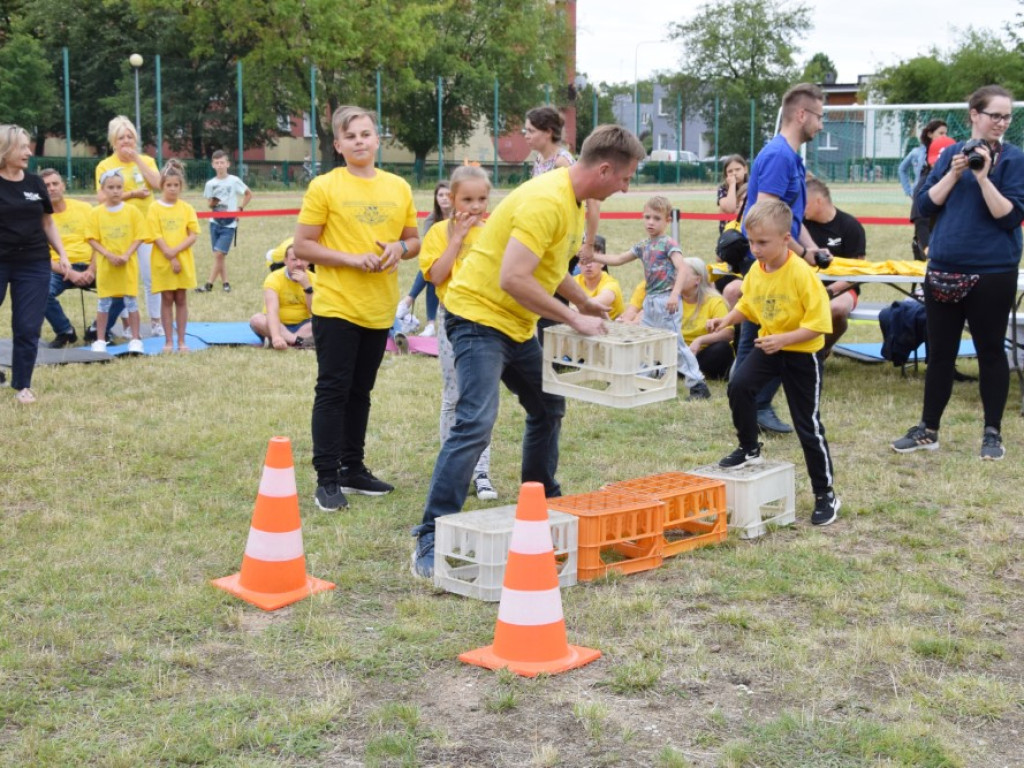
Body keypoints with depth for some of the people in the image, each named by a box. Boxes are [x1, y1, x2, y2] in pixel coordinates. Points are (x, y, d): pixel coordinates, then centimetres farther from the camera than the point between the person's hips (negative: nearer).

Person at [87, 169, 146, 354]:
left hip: (128, 264, -1)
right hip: (105, 263, 1)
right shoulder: (97, 213, -1)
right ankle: (100, 341, 14)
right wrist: (109, 255, -16)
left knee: (131, 300, 2)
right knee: (104, 302, 6)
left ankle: (135, 339, 9)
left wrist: (126, 255, -15)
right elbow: (92, 239, -3)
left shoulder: (132, 211, -2)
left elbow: (139, 237, -3)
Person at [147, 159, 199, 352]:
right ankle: (168, 341, 7)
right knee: (167, 299, 3)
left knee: (181, 299, 5)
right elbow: (156, 237, -7)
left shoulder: (187, 208, 4)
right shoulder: (155, 208, -1)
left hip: (184, 261, 2)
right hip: (163, 262, -2)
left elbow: (193, 235, -2)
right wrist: (171, 258, -14)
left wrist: (175, 251, -15)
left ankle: (181, 341, 10)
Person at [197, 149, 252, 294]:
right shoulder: (210, 184, 4)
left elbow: (249, 194, 6)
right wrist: (212, 203, -13)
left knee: (219, 254, -11)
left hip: (229, 223, -4)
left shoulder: (234, 181, -5)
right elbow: (209, 203, 10)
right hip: (215, 222, 4)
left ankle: (209, 284, -7)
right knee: (219, 255, 7)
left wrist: (240, 208, -2)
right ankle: (225, 283, 16)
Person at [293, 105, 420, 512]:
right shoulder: (324, 187, -6)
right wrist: (351, 259, -18)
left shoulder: (398, 187, 7)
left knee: (360, 391, 15)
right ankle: (327, 479, 3)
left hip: (379, 309, 5)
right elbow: (302, 246, -8)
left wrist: (400, 249, -7)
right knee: (333, 391, -2)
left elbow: (414, 241, 15)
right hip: (336, 307, -5)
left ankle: (353, 469, 26)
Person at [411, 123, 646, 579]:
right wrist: (574, 320, -23)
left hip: (517, 323, 10)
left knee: (548, 408, 18)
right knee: (475, 424, -19)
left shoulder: (573, 200, 9)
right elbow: (513, 279, -31)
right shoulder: (546, 202, -23)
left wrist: (583, 302, 16)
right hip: (479, 315, -10)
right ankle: (430, 541, -17)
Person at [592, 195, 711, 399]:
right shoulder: (643, 246, 13)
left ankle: (698, 384, -4)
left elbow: (681, 269, -19)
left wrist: (675, 294, -32)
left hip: (666, 301, -8)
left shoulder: (669, 244, -8)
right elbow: (617, 260, 19)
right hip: (650, 300, 8)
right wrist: (591, 256, 9)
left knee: (675, 343, -9)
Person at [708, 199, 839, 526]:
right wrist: (727, 319, -5)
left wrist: (782, 339, -32)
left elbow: (817, 324, -23)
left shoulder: (802, 274, -23)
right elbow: (747, 305, 13)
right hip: (768, 345, 6)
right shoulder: (756, 271, -4)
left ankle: (825, 495, 15)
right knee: (738, 385, -18)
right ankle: (749, 449, 7)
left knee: (808, 425, 1)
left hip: (802, 352, -6)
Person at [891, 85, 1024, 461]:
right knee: (939, 352, 10)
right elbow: (925, 205, 3)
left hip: (992, 273, -3)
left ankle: (992, 433, 17)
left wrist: (983, 176, -19)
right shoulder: (952, 154, 7)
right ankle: (928, 429, 19)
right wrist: (955, 174, -9)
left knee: (990, 351, 6)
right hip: (943, 270, 3)